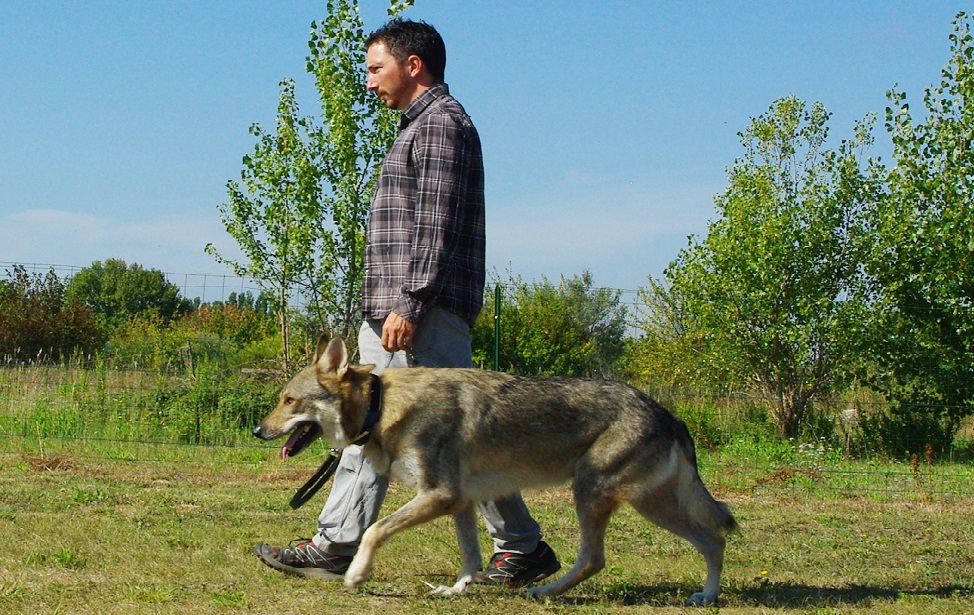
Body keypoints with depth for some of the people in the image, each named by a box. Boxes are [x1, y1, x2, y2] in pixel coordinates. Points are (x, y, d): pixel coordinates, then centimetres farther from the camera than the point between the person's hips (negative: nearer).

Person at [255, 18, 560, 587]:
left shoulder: (442, 123, -10)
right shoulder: (421, 125, 22)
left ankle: (524, 548, 0)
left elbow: (437, 226, -19)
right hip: (393, 310, 11)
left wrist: (409, 304, -23)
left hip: (426, 311, -11)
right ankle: (336, 546, 10)